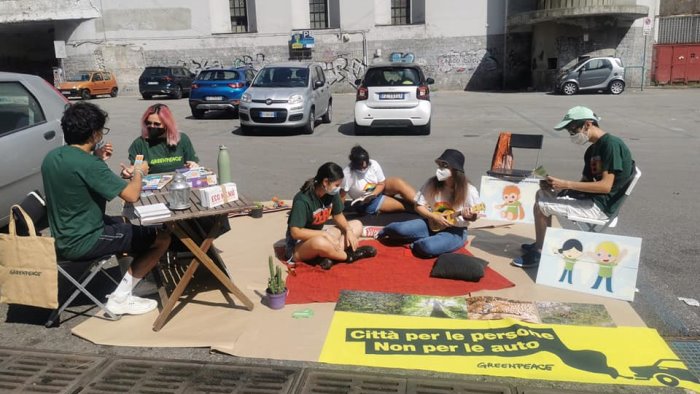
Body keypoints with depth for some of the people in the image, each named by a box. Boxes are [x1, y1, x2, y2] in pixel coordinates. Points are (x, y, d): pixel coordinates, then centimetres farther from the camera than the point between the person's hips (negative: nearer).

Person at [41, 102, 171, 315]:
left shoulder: (52, 157, 2)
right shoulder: (88, 164, -26)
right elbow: (131, 195, -27)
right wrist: (139, 172, -7)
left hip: (64, 239, 9)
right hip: (84, 242, -9)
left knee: (124, 222, 32)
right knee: (162, 237, -3)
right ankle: (121, 298, -1)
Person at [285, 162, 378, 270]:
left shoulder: (332, 193, -6)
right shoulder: (303, 200, -26)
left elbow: (338, 215, 8)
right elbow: (295, 232, -27)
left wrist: (348, 230, -11)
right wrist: (325, 234, -28)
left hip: (319, 236, 9)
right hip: (298, 246, -8)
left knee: (357, 225, 1)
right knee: (319, 242, -42)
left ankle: (329, 256, -21)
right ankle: (349, 256, -13)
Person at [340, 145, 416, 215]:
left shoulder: (373, 164, -17)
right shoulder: (347, 173, -28)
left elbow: (381, 184, -7)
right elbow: (342, 194, -23)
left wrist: (373, 194, -24)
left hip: (379, 189, 4)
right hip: (367, 203, -3)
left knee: (398, 182, -27)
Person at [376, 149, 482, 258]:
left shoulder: (469, 191, -16)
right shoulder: (432, 183, -7)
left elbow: (474, 217, -3)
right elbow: (419, 206, 1)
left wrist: (468, 216, -27)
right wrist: (435, 217, -14)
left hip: (455, 231, -3)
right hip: (433, 223, 3)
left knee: (428, 247, -34)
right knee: (401, 229, -23)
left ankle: (416, 243, 0)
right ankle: (386, 232, 13)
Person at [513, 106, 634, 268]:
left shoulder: (611, 144, -17)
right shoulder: (592, 150, 12)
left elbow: (606, 186, -24)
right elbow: (586, 182, 12)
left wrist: (566, 184, -23)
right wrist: (556, 186, -5)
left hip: (601, 205, -10)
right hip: (590, 198, 10)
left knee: (541, 206, -13)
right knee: (542, 195, 12)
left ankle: (539, 252, 2)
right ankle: (541, 244, 15)